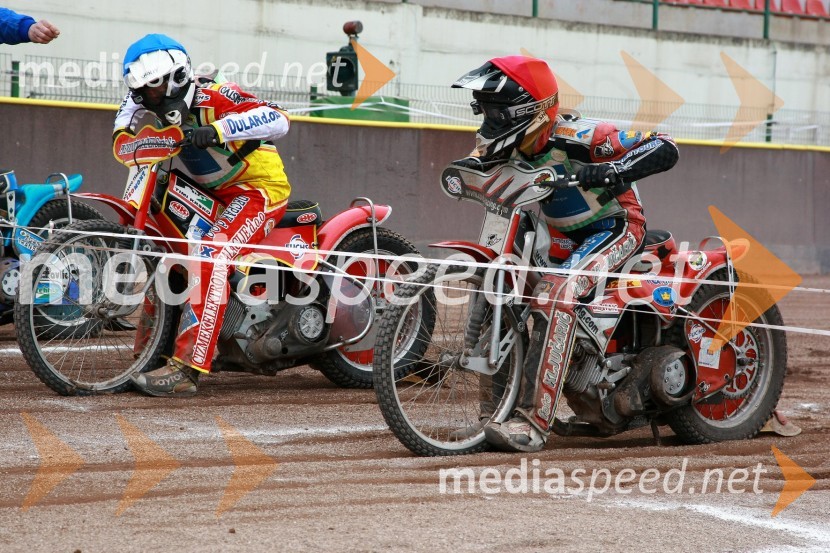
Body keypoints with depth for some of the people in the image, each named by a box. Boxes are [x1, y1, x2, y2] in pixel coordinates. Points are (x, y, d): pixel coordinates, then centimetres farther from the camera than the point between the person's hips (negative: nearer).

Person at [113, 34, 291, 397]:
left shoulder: (213, 97, -21)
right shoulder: (163, 109, 2)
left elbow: (277, 120, -33)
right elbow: (134, 99, 26)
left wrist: (219, 129, -43)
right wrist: (122, 128, 4)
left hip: (259, 188, -10)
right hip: (213, 194, 10)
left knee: (209, 258, -30)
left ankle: (186, 368, -35)